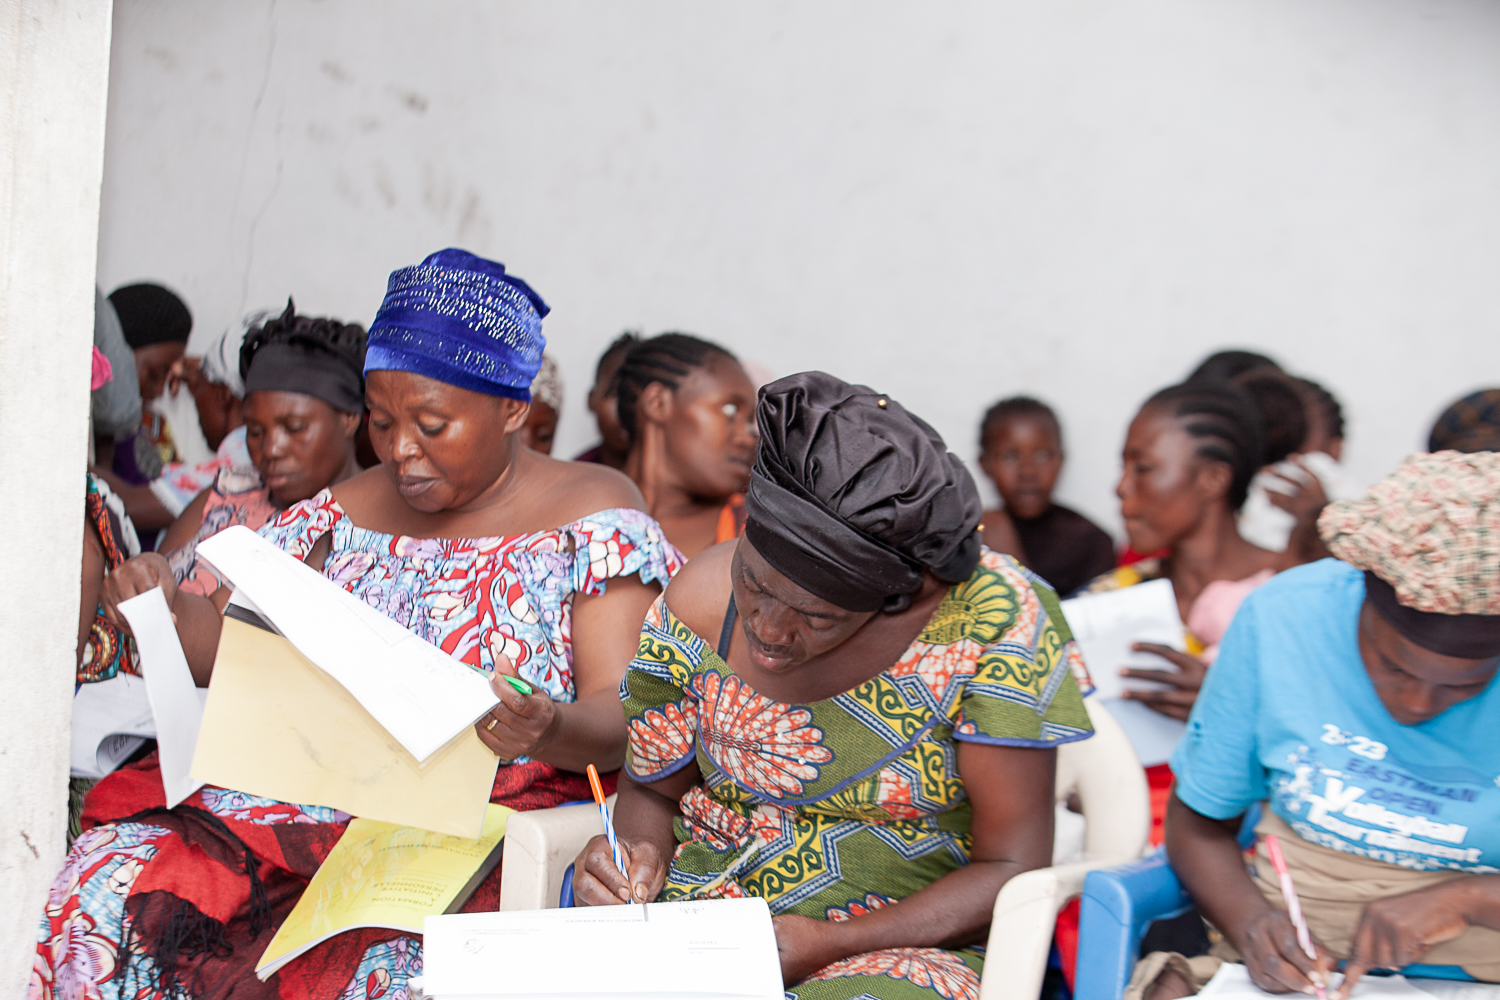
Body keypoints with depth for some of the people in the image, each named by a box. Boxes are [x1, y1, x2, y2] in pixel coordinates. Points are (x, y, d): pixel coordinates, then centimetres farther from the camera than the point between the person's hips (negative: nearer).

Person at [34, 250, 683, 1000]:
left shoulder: (591, 517, 0)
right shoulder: (351, 511, 16)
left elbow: (623, 725, -8)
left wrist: (549, 730, -31)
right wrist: (170, 606, -4)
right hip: (309, 799, 5)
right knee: (108, 888, -19)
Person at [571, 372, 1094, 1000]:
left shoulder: (991, 619, -17)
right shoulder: (699, 606, -7)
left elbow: (1012, 868, -11)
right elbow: (649, 788, 11)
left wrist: (832, 944, -21)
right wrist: (635, 854, -12)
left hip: (897, 946, -3)